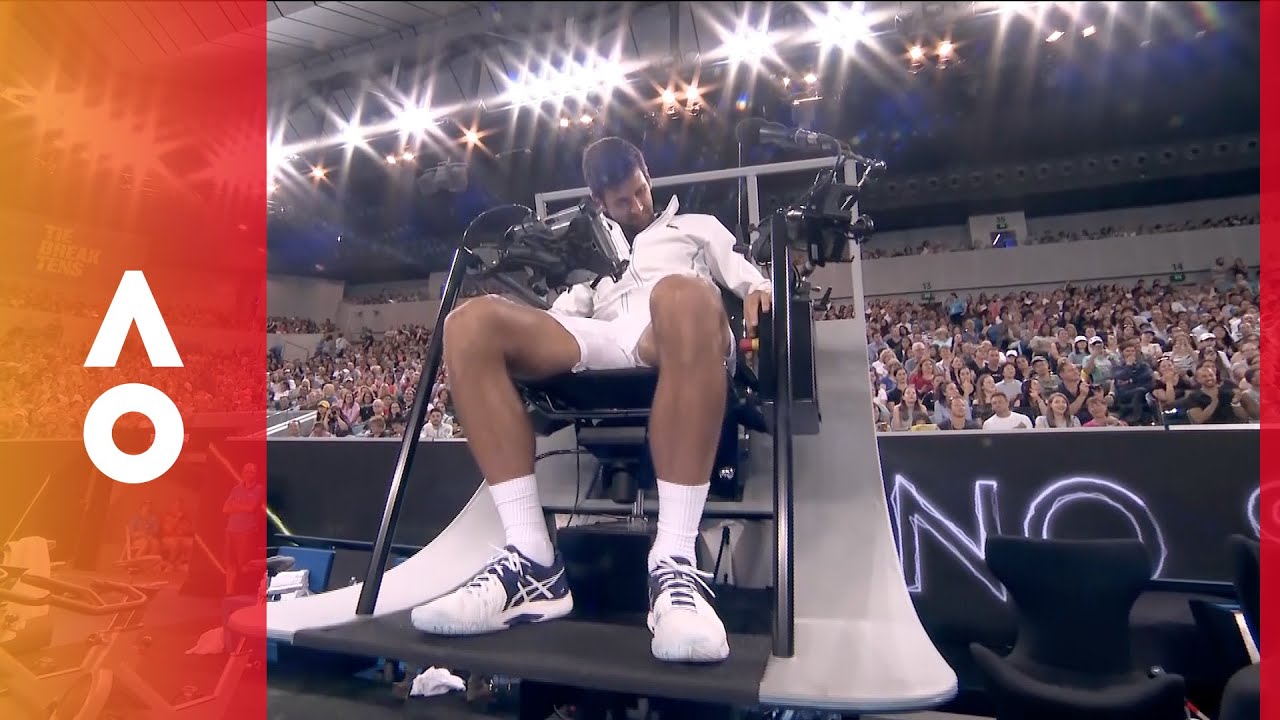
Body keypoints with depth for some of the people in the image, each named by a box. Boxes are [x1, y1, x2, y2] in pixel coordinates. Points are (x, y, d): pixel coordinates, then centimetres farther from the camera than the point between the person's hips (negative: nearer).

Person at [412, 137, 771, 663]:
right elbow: (567, 310, 24)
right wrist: (515, 330, 2)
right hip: (600, 345, 3)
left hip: (680, 340, -3)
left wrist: (758, 291, -4)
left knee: (682, 296, -41)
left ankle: (674, 564, -42)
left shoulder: (697, 227, 36)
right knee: (472, 322, -23)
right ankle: (533, 561, -31)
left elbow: (745, 273, 22)